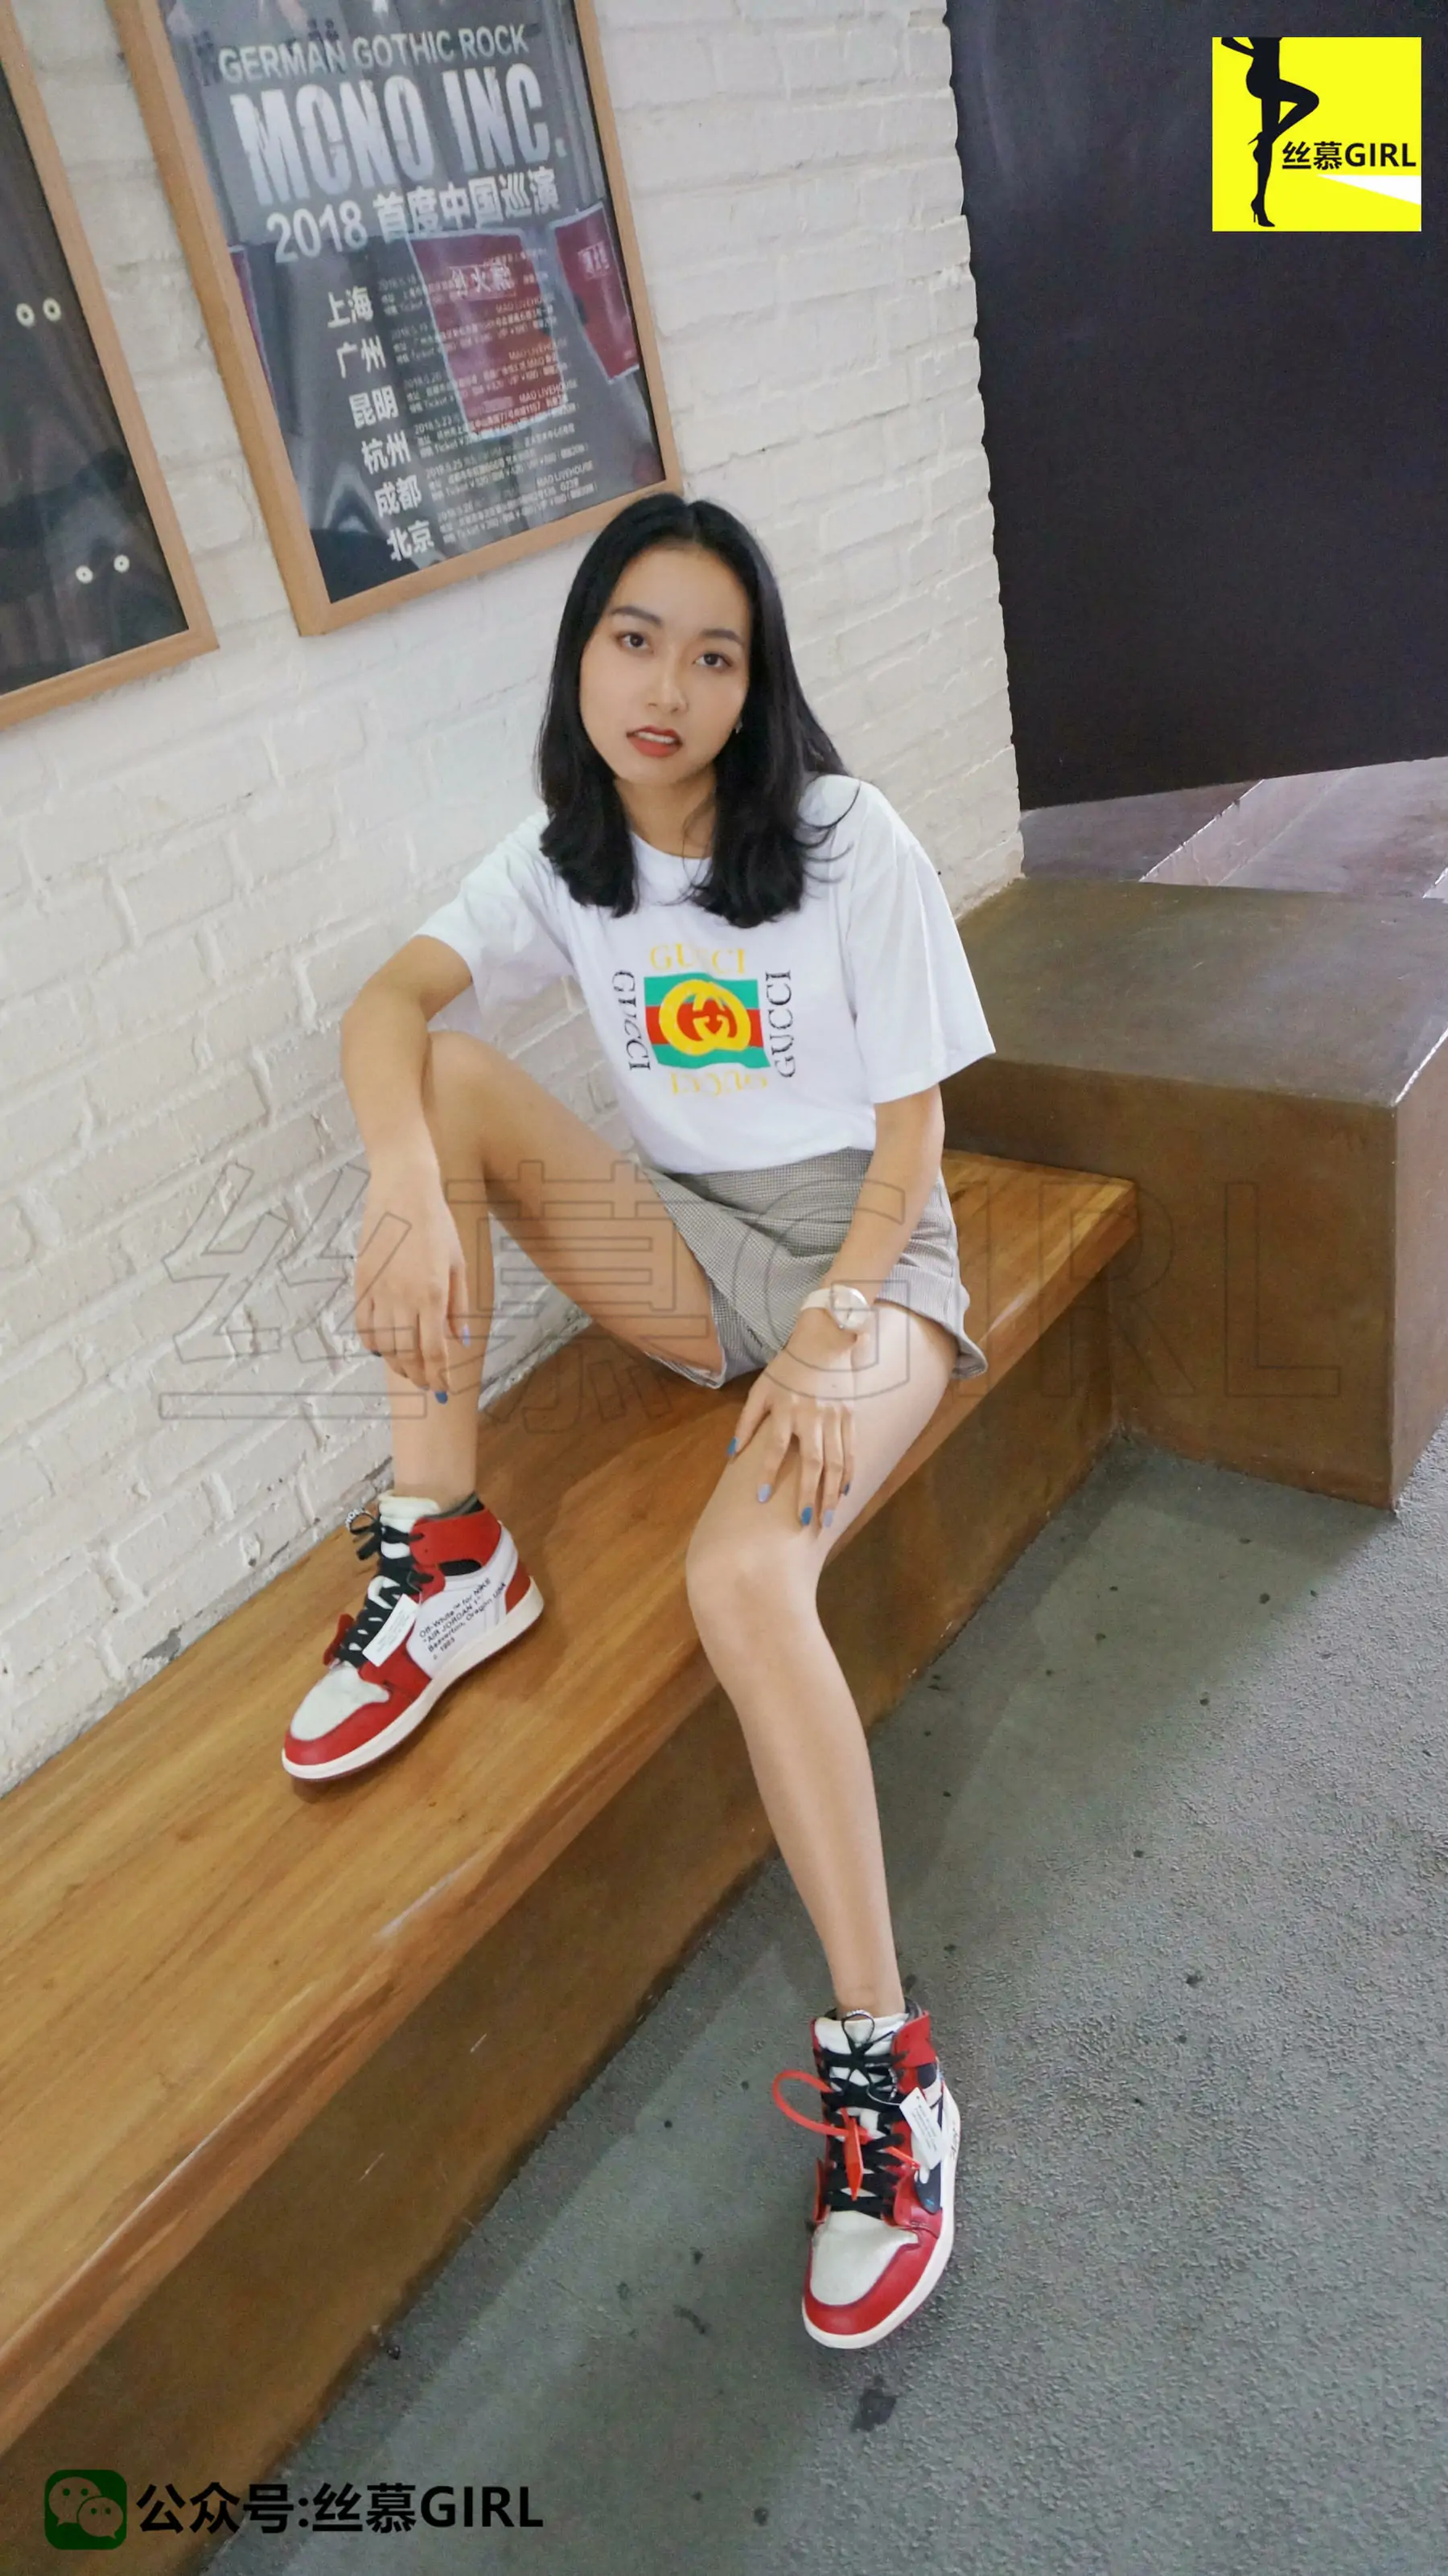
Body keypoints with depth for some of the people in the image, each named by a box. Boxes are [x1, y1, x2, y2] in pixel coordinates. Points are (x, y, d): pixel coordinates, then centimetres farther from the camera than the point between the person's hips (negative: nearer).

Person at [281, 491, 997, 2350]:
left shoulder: (849, 844, -10)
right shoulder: (564, 857, 2)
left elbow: (909, 1140, -9)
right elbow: (386, 1002, -15)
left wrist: (830, 1338, -24)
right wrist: (408, 1186, -36)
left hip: (863, 1256, -4)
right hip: (691, 1254, 4)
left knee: (741, 1578, -32)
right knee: (447, 1079, -19)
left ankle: (885, 2067, -17)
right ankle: (446, 1564, -15)